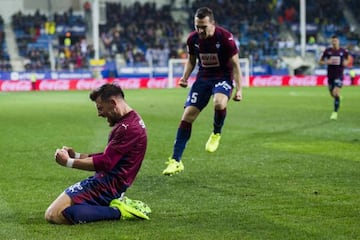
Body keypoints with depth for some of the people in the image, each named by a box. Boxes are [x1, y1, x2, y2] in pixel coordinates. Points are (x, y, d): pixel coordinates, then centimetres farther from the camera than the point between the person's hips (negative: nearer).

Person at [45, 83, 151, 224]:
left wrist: (69, 162, -10)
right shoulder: (130, 122, 17)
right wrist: (76, 155, 10)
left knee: (53, 215, -20)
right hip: (108, 183, 11)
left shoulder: (128, 128, -17)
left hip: (107, 185, -11)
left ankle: (118, 212, -14)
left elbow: (105, 163, -20)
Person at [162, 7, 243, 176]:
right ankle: (176, 161, 1)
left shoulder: (225, 37, -17)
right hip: (203, 78, 4)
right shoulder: (192, 39, -5)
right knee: (187, 115, -6)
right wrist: (185, 77, -5)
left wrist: (238, 89, -13)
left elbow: (235, 64, -9)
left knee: (219, 103, -36)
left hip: (223, 77, -4)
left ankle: (216, 134, -2)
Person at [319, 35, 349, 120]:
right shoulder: (327, 51, 0)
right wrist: (327, 62, -14)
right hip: (330, 75, 3)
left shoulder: (343, 51, 0)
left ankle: (335, 112, -14)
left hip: (339, 75, -3)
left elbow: (346, 63, 14)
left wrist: (345, 63, -10)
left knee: (336, 93, -19)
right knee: (332, 94, 12)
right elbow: (320, 61, 5)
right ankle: (338, 98, 50)